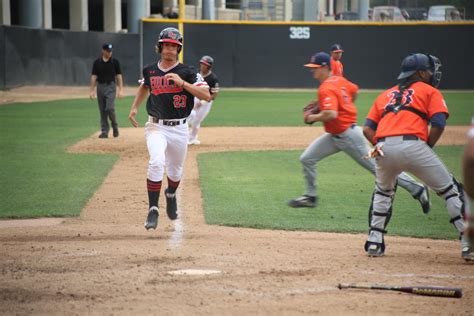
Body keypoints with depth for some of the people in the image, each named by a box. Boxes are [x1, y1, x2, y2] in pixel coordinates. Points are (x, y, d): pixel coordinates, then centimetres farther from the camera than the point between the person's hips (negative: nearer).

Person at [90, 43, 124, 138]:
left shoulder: (115, 62, 1)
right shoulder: (97, 62, 5)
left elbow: (119, 76, 1)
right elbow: (94, 77, 6)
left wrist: (120, 90, -6)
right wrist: (92, 90, 0)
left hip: (111, 87, -2)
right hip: (100, 87, 2)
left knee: (110, 108, -15)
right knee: (102, 110, 4)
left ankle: (115, 126, 8)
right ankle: (104, 131, 10)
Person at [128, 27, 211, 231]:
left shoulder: (187, 72, -6)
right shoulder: (150, 71, 3)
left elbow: (207, 95, -17)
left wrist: (182, 83, -25)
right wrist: (135, 107, 16)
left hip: (179, 128, 0)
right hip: (156, 127, 0)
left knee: (176, 170, 16)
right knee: (156, 162, -25)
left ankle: (171, 195, 51)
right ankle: (153, 210, -19)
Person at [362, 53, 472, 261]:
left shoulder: (385, 95, 30)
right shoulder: (430, 92, 17)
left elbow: (367, 129, 20)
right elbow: (438, 125, 1)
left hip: (384, 148, 4)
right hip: (413, 146, -4)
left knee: (383, 192, 32)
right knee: (451, 191, 6)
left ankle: (374, 243, 25)